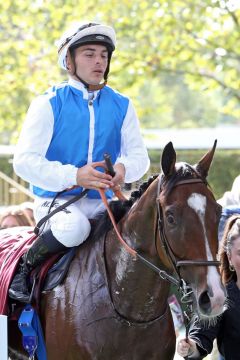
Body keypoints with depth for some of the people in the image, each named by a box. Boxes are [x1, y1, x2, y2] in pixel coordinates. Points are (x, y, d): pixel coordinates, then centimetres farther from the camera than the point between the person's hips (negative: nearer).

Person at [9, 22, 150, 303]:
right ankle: (25, 267, -10)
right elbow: (24, 161, -11)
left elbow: (139, 154, 6)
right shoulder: (49, 103, -4)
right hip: (56, 201, -4)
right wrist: (74, 176, -26)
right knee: (74, 227, -36)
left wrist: (124, 168, -20)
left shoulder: (121, 106, 10)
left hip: (103, 203, 4)